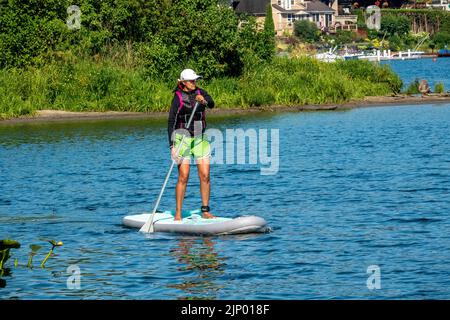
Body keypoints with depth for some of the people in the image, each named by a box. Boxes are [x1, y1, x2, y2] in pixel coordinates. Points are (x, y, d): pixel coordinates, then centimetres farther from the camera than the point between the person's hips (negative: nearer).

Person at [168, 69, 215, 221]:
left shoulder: (201, 93, 6)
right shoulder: (178, 98, -6)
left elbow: (212, 104, -14)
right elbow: (171, 122, -7)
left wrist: (204, 101, -38)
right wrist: (172, 146, -14)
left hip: (200, 138, 4)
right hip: (183, 138, -4)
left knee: (205, 175, -1)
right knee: (183, 177, -8)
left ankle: (205, 211, 5)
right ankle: (178, 214, -3)